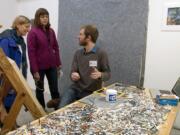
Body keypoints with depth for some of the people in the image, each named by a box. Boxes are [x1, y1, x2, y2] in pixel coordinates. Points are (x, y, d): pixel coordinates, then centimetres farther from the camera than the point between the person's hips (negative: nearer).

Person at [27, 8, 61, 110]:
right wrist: (35, 70, -16)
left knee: (55, 88, 8)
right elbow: (31, 52, -12)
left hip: (52, 65, 4)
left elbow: (56, 48, 12)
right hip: (39, 67, -4)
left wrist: (58, 63, 7)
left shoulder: (51, 31, 7)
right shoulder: (33, 32, -9)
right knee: (40, 89, 13)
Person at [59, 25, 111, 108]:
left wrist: (100, 74, -26)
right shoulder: (78, 53, 9)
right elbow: (73, 72, 7)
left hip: (91, 92, -3)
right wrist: (73, 75, -18)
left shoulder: (101, 53, -7)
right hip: (75, 89, 3)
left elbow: (108, 74, -3)